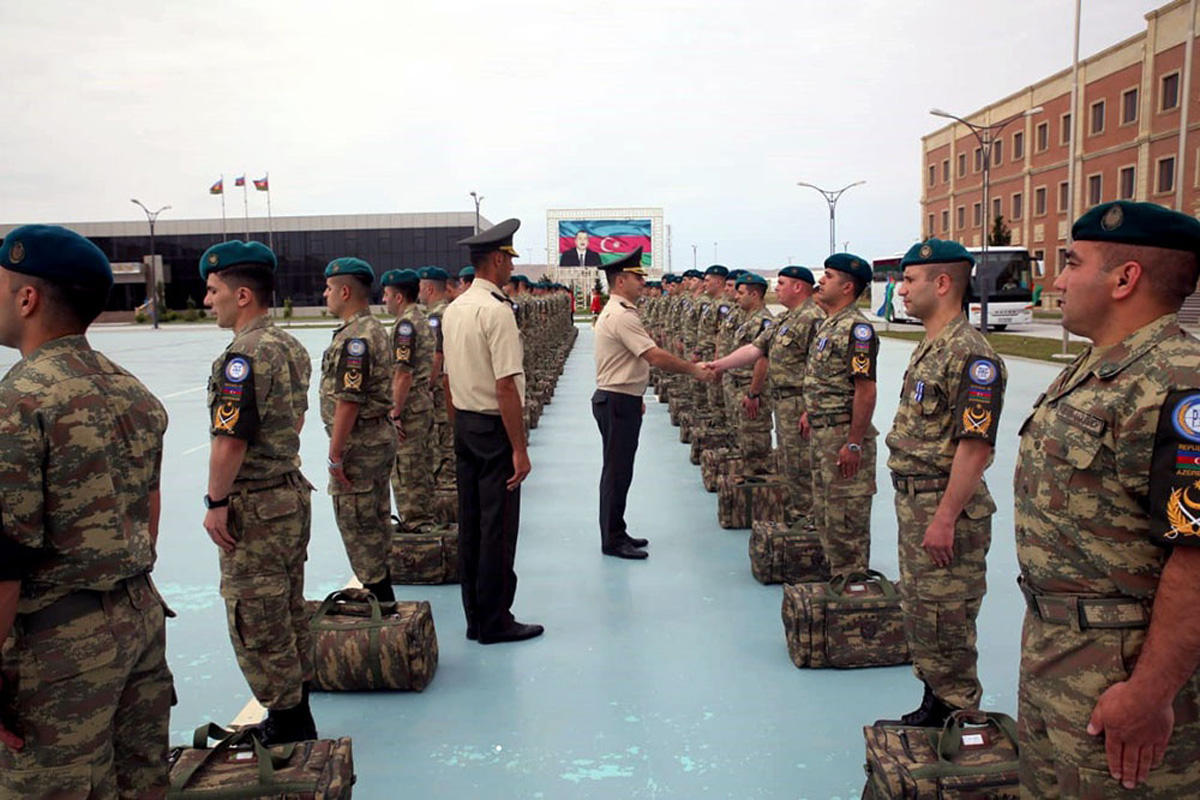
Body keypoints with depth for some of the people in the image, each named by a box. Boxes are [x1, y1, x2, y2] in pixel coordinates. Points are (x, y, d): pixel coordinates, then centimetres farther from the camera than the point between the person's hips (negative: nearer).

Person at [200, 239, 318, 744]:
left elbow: (230, 439, -23)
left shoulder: (244, 355, -20)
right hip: (291, 492, 10)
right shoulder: (291, 347, 9)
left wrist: (216, 502, -15)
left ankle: (287, 724, 13)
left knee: (257, 620, 3)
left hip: (253, 507, -10)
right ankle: (297, 715, 30)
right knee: (289, 612, 18)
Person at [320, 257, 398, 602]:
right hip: (381, 434, 10)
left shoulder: (354, 337, -20)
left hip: (359, 442, -10)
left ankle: (377, 594, 7)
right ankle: (381, 593, 27)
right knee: (376, 520, 17)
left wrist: (335, 454, -19)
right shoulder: (376, 328, 13)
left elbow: (348, 401, -23)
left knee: (356, 522, 0)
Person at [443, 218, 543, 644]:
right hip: (495, 428, -9)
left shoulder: (453, 309, 10)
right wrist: (519, 449, -19)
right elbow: (505, 387, -22)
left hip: (464, 426, 9)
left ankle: (475, 618, 24)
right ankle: (495, 622, 10)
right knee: (498, 528, 0)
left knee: (470, 524, 13)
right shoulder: (497, 310, -17)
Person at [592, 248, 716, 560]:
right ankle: (612, 540, 4)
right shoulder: (621, 316, -19)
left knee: (619, 469, 15)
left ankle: (616, 532, 25)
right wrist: (694, 370, -15)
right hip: (617, 402, -11)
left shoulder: (617, 312, 15)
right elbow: (656, 357, -24)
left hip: (620, 400, 11)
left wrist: (635, 397, 22)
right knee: (617, 470, -4)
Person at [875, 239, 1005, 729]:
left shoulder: (969, 354, -19)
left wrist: (944, 519, -24)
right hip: (913, 503, 10)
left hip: (945, 509, -10)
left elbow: (975, 446, -23)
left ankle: (956, 715, 17)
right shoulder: (929, 347, 13)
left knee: (944, 617, 1)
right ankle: (933, 702, 33)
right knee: (918, 610, 18)